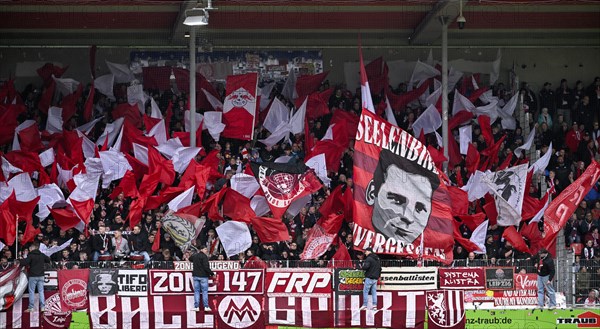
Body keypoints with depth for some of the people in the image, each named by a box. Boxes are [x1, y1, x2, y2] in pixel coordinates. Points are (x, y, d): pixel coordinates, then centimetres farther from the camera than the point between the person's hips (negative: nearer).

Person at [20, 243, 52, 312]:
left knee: (31, 291, 2)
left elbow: (25, 262, -20)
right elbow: (49, 260, 18)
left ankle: (31, 307, 1)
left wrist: (20, 261, -2)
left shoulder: (31, 255, -10)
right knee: (41, 291, 6)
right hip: (41, 276, 4)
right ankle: (43, 307, 0)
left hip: (33, 276, -4)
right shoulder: (42, 255, 7)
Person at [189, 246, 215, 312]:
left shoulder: (194, 256, 9)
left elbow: (190, 259, 32)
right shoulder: (204, 257, -12)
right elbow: (206, 267, -19)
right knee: (205, 291, 0)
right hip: (203, 276, -6)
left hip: (196, 275, 6)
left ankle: (196, 307, 4)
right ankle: (206, 306, -2)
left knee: (196, 291, 7)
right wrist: (212, 274, -11)